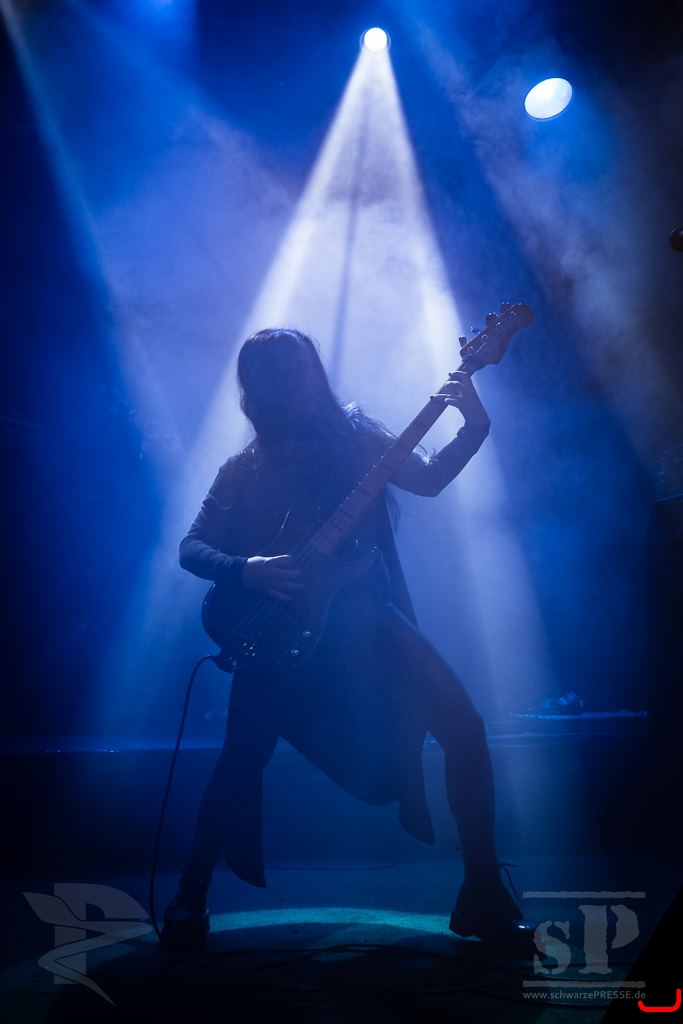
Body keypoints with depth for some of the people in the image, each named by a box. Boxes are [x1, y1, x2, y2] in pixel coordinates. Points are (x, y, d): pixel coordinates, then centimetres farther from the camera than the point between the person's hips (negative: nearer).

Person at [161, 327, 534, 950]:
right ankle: (191, 897, 20)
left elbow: (430, 478, 0)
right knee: (240, 762, -3)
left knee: (463, 725, -10)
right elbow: (192, 548, 5)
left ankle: (483, 893, 4)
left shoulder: (355, 435, 10)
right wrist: (247, 570, -15)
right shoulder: (244, 471, 10)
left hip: (363, 617, 1)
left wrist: (475, 427, -18)